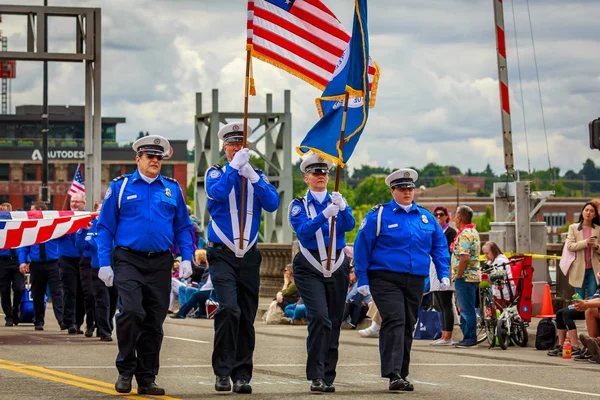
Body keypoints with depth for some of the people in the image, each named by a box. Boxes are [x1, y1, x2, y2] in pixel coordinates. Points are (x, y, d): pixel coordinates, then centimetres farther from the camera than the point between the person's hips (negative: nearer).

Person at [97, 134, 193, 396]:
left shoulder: (173, 189, 11)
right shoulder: (121, 187, 4)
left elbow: (183, 227, 15)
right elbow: (105, 227, 3)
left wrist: (186, 258, 2)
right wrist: (104, 264, -5)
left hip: (160, 264, 3)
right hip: (129, 261, -3)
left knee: (154, 322, 4)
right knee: (131, 311, -20)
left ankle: (147, 379, 12)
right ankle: (126, 370, -3)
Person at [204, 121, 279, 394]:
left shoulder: (257, 176, 11)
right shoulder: (216, 173, 4)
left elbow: (272, 204, -6)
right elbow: (217, 193, -17)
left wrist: (252, 176, -16)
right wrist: (234, 166, -21)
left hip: (249, 256, 3)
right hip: (222, 255, -3)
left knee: (247, 317, 4)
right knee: (228, 308, -20)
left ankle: (242, 376, 11)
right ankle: (222, 371, -14)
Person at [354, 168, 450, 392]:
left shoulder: (426, 217, 13)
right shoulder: (379, 215, -1)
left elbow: (439, 246, 19)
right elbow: (362, 247, -1)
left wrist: (444, 274, 7)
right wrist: (362, 280, -5)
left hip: (415, 281, 5)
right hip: (386, 279, -5)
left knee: (408, 327, 9)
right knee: (394, 322, -18)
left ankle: (402, 375, 18)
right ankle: (393, 375, -24)